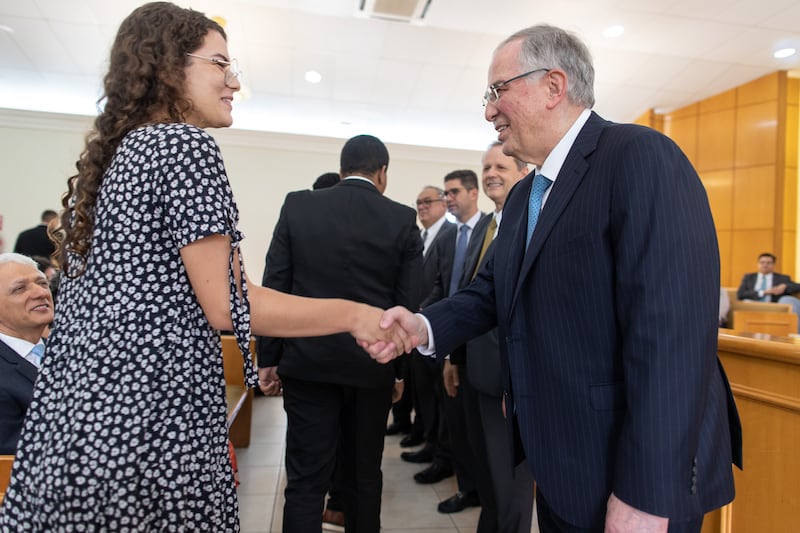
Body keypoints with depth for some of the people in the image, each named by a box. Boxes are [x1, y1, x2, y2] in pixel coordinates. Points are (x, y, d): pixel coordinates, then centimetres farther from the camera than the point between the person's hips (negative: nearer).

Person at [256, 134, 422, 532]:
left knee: (306, 479, 8)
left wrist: (268, 357, 5)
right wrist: (399, 368, 8)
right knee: (364, 474, 17)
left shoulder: (297, 205, -1)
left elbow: (274, 287, -2)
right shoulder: (403, 219, -3)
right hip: (372, 365, 1)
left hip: (308, 362, 0)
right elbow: (408, 302, -2)